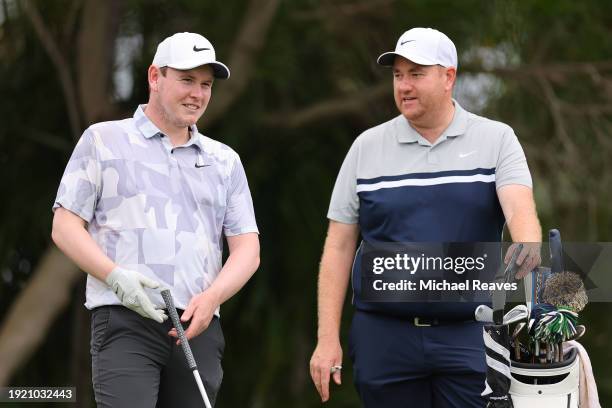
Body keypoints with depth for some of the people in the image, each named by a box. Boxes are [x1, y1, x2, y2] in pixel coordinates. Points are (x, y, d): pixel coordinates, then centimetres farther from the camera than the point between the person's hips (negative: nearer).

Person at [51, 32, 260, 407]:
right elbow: (65, 226, 5)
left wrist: (211, 298, -7)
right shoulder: (103, 140, 10)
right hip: (125, 322, -4)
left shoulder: (225, 160, 19)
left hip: (198, 329, 4)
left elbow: (247, 248, 13)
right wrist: (116, 276, -12)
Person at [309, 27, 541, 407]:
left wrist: (527, 249, -36)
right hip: (384, 337, 2)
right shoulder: (367, 147, 9)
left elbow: (519, 207, -11)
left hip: (469, 336, -1)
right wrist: (328, 339, 2)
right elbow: (339, 247, 9)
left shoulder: (497, 139, 5)